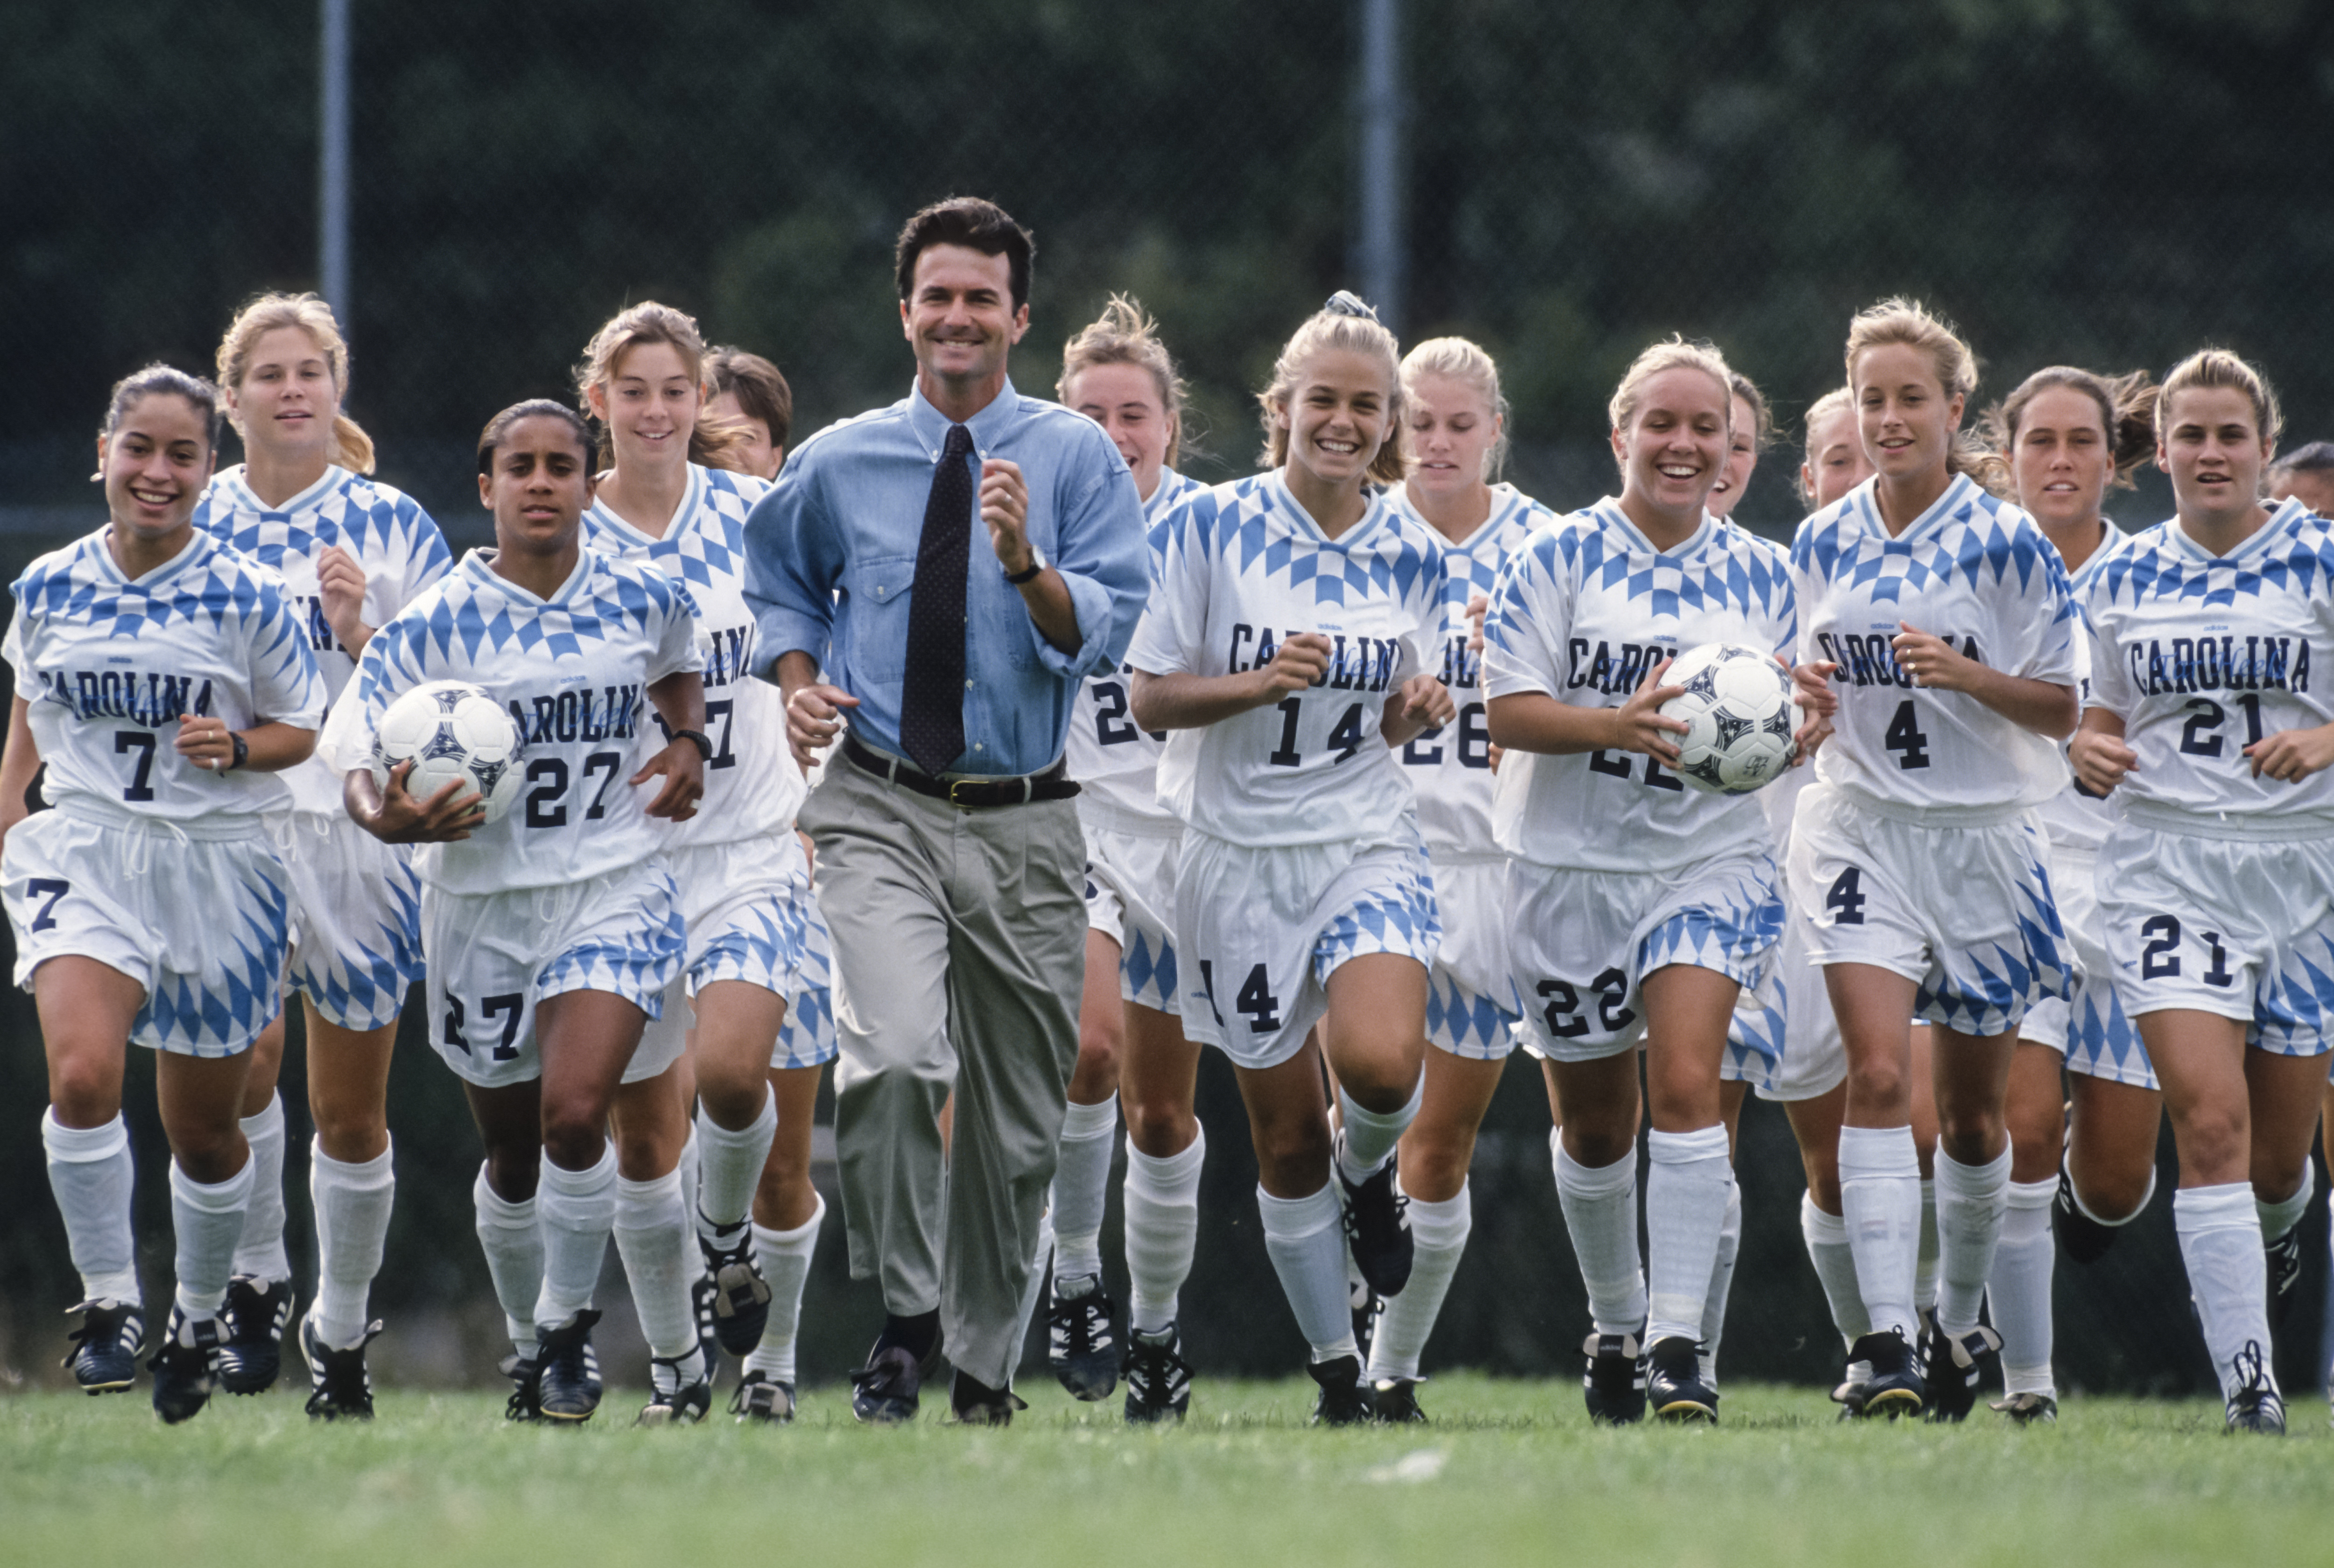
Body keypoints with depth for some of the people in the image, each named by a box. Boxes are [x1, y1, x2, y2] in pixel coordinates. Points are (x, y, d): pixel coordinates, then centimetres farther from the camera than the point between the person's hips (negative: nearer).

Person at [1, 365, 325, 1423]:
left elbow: (305, 732, 2)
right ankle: (109, 1305, -12)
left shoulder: (247, 599, -7)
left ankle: (200, 1316, 36)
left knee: (205, 1128, 11)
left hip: (219, 865, -1)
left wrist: (237, 749, -18)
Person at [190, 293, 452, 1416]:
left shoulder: (390, 527, 4)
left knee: (351, 1106, 5)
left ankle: (340, 1332, 22)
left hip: (360, 824, 0)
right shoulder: (194, 525, 10)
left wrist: (361, 634, -14)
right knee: (239, 1054, -24)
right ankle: (254, 1281, -8)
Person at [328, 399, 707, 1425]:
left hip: (615, 890, 0)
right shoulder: (436, 624, -7)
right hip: (481, 904, 0)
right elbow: (353, 748, -10)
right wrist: (388, 818, -30)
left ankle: (570, 1321, 1)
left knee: (575, 1113, -21)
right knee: (512, 1154, 11)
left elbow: (677, 669, 24)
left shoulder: (642, 601, 1)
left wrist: (689, 742, 5)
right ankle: (529, 1340, 35)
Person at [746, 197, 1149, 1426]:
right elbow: (779, 579, 24)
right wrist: (798, 678, 5)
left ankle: (984, 1370, 28)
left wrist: (1026, 562, -26)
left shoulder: (1077, 458, 0)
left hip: (1026, 826, 1)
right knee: (896, 1055, -26)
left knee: (1016, 1119, 10)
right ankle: (905, 1315, -9)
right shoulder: (838, 465, 5)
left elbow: (1107, 634, -9)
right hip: (884, 809, -1)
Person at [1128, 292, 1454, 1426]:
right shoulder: (1209, 529, -7)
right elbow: (1149, 697, -5)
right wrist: (1258, 683, -22)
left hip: (1367, 844, 1)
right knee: (1287, 1142, 4)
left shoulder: (1410, 556, 2)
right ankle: (1337, 1375, 22)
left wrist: (1418, 708, -10)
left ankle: (1370, 1170, 10)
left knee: (1380, 1065, -27)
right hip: (1241, 855, -1)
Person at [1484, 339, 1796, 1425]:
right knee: (1594, 1121, 10)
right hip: (1572, 864, 0)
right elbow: (1511, 711, -10)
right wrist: (1615, 725, -26)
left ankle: (1677, 1342, -19)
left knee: (1686, 1086, -18)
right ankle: (1616, 1325, 32)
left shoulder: (1760, 574, 6)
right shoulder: (1560, 559, -3)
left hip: (1711, 858, 0)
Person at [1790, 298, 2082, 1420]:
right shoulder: (1823, 544, 5)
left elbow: (2060, 707, -4)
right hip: (1859, 829, 1)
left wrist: (1968, 674, -22)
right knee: (1878, 1074, -16)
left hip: (1984, 839, -1)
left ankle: (1960, 1325, 31)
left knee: (1972, 1106, 10)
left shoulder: (2006, 545, -6)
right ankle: (1887, 1344, -22)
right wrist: (1811, 695, -5)